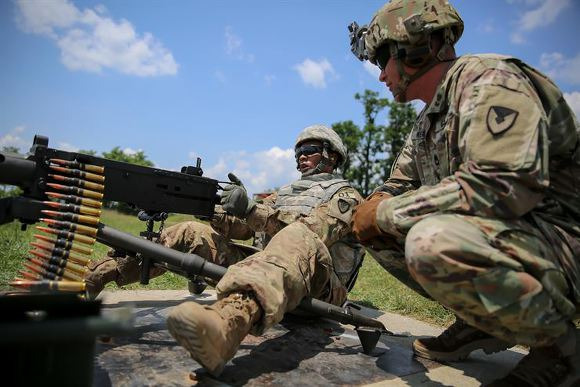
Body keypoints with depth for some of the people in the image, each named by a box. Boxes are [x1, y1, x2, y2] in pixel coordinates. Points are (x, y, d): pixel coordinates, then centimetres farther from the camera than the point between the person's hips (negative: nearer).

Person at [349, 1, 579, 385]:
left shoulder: (489, 79, -15)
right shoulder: (429, 120, 14)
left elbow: (503, 185, -30)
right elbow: (398, 185, 21)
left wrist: (387, 213, -21)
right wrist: (372, 211, -4)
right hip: (501, 238, 9)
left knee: (433, 241, -36)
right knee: (380, 234, 5)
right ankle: (479, 320, 9)